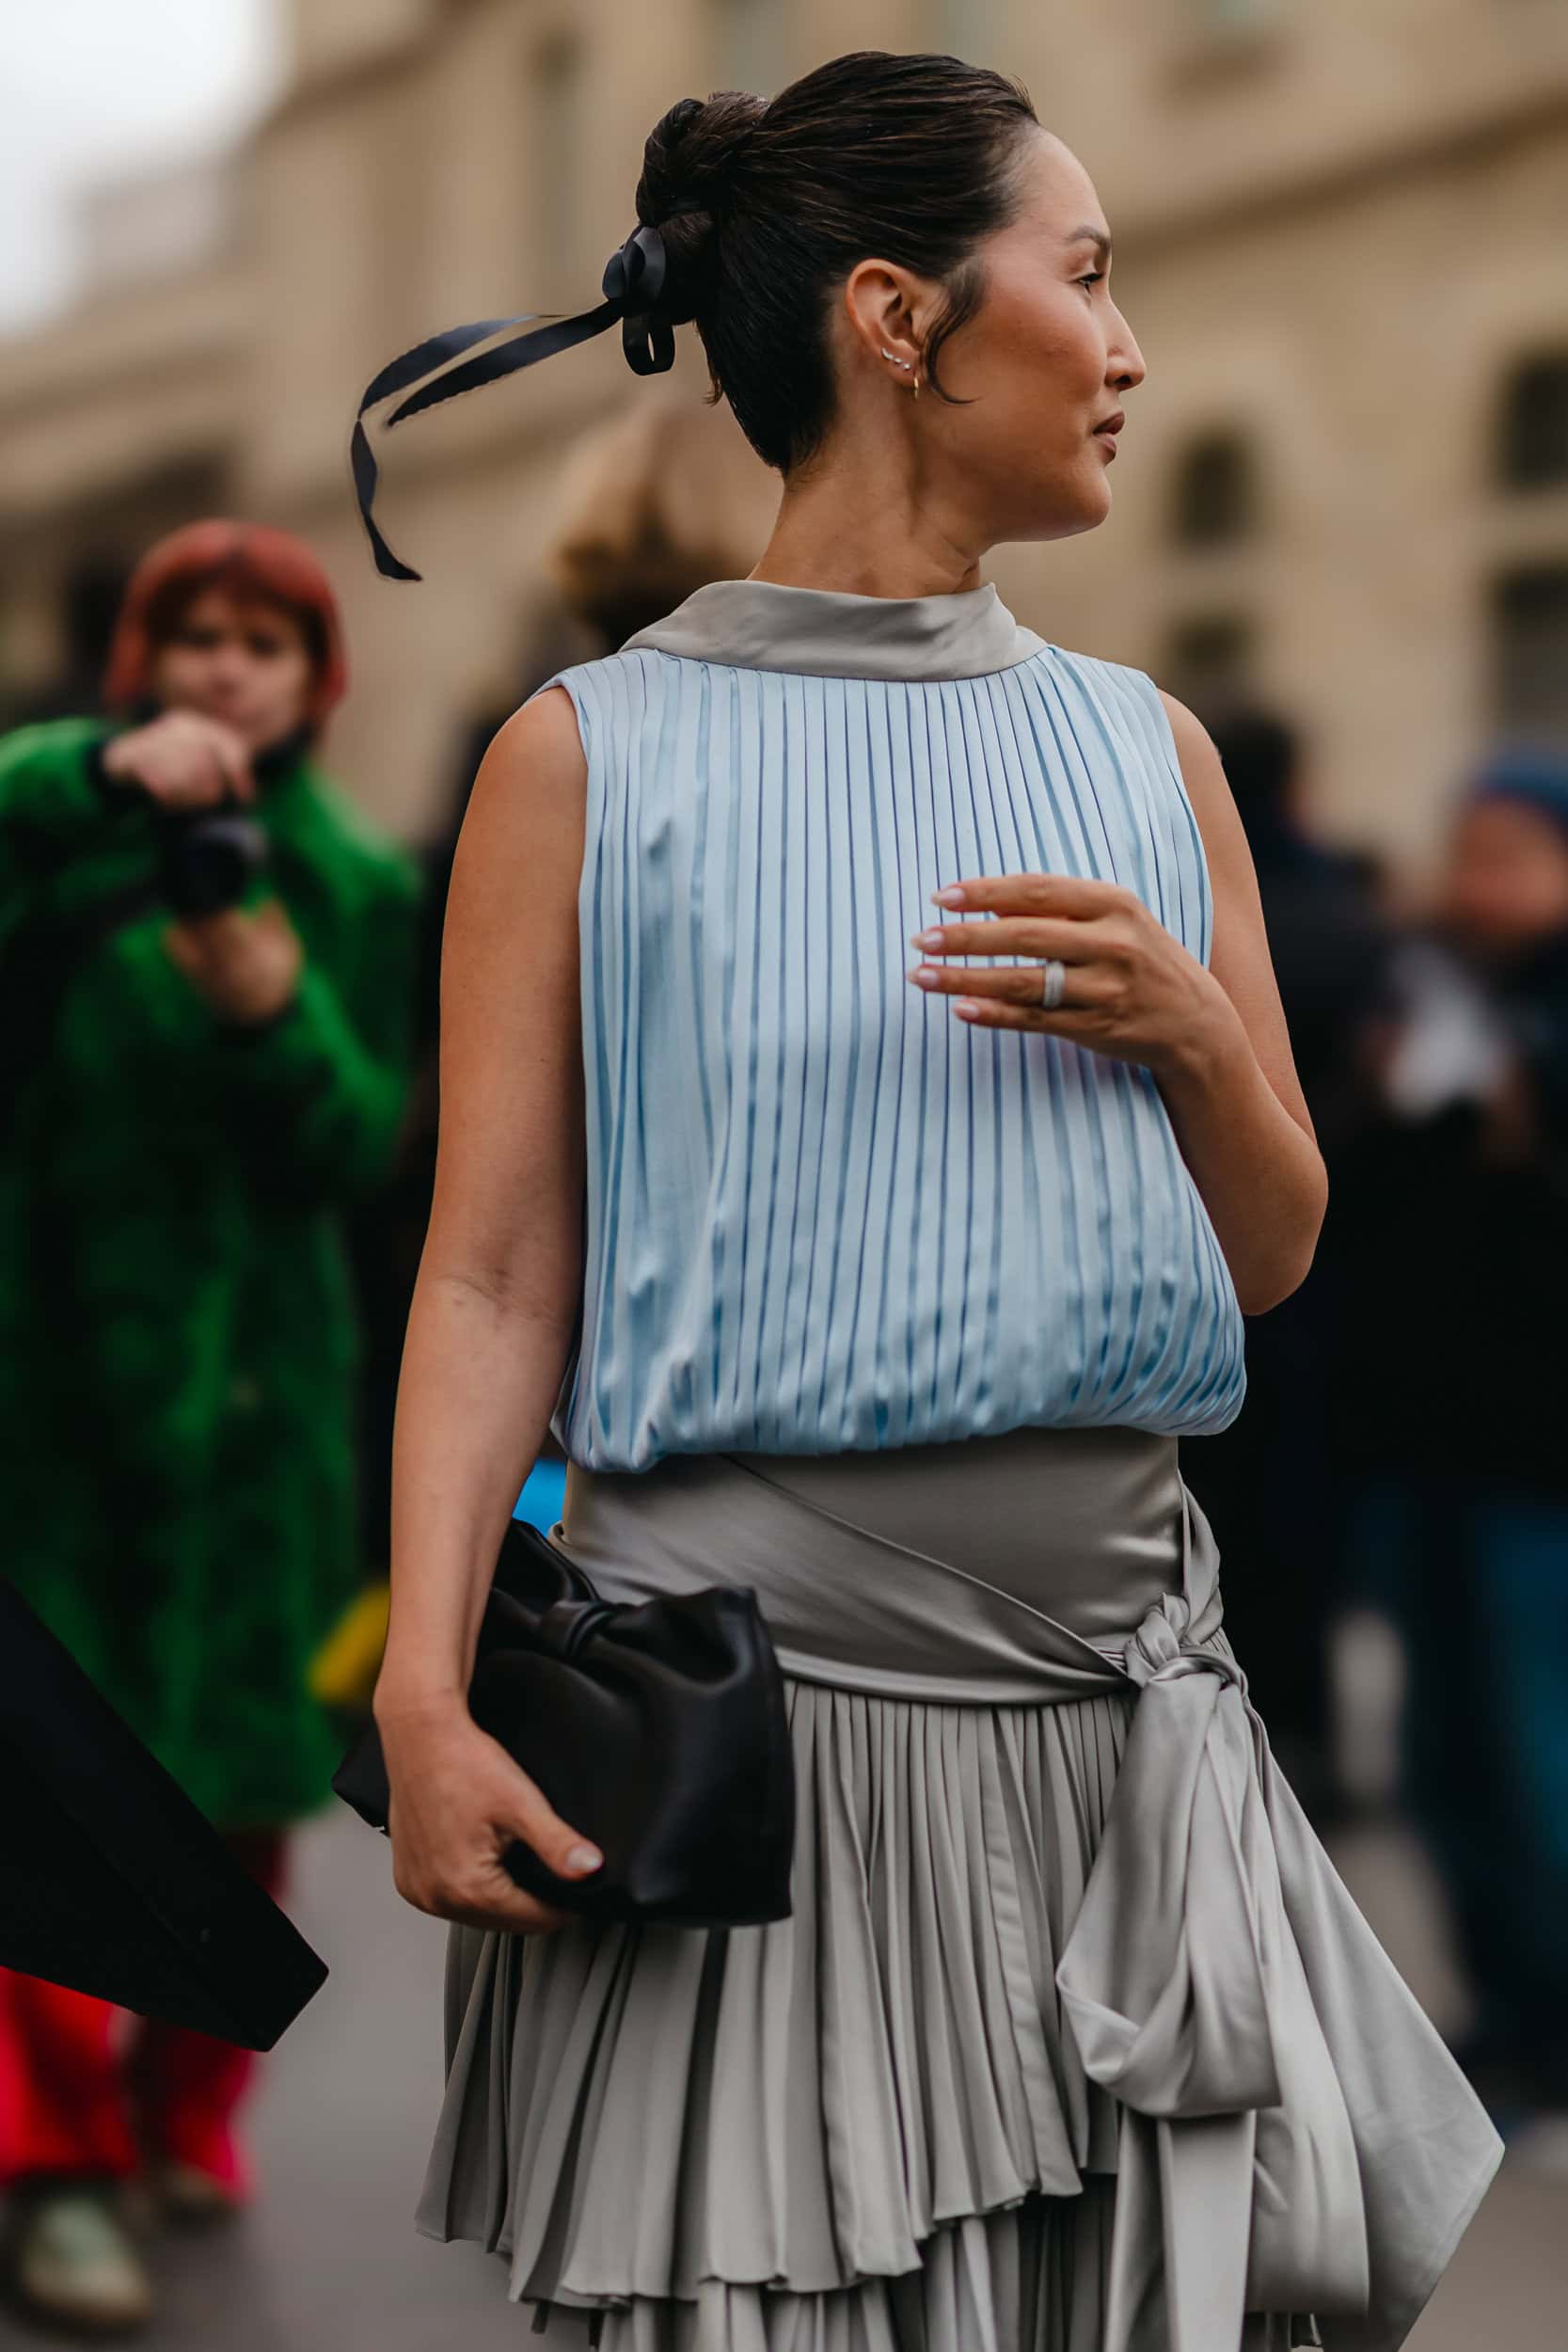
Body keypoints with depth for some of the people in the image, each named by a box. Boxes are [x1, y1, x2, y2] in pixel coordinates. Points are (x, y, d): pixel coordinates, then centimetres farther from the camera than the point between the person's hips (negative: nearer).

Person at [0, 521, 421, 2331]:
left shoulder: (355, 887, 6)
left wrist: (274, 1015, -18)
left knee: (233, 1758, 7)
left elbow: (355, 1150, -1)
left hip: (241, 1379, 2)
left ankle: (190, 2101, 24)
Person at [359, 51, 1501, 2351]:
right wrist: (423, 1692, -17)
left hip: (1115, 1704, 4)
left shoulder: (1148, 746, 12)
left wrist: (1190, 1030, -5)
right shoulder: (594, 758, 0)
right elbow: (494, 1275, -4)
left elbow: (1276, 1255, 15)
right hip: (745, 1705, -4)